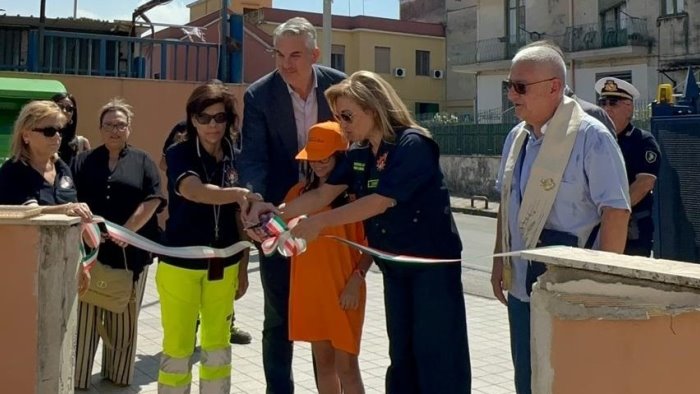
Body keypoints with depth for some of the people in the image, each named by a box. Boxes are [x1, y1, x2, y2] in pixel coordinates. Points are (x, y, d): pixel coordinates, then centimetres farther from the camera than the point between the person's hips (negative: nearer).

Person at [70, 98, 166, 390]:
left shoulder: (142, 162, 8)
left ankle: (119, 376, 22)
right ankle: (77, 379, 10)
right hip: (90, 250, 0)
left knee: (124, 319, 9)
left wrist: (126, 231, -13)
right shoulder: (83, 162, 11)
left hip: (131, 253, 0)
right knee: (85, 318, 1)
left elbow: (152, 200, -3)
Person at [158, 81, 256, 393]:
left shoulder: (235, 159, 2)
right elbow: (193, 190, -32)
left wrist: (243, 267, 9)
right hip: (180, 265, -4)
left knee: (217, 347, 15)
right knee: (178, 348, 5)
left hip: (223, 266, 4)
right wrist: (236, 194, -50)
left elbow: (240, 218, 8)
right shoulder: (179, 154, -10)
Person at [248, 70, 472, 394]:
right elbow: (324, 193, 0)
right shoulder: (358, 154, 5)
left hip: (432, 261, -7)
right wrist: (278, 211, -13)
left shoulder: (412, 145, -18)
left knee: (436, 352, -1)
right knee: (401, 352, 14)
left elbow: (380, 201, -23)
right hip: (394, 265, 7)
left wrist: (319, 222, -21)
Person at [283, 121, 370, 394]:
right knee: (323, 361, 15)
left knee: (346, 365, 2)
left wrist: (356, 280, -16)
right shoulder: (301, 191, 7)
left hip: (342, 288, -5)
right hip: (308, 287, 5)